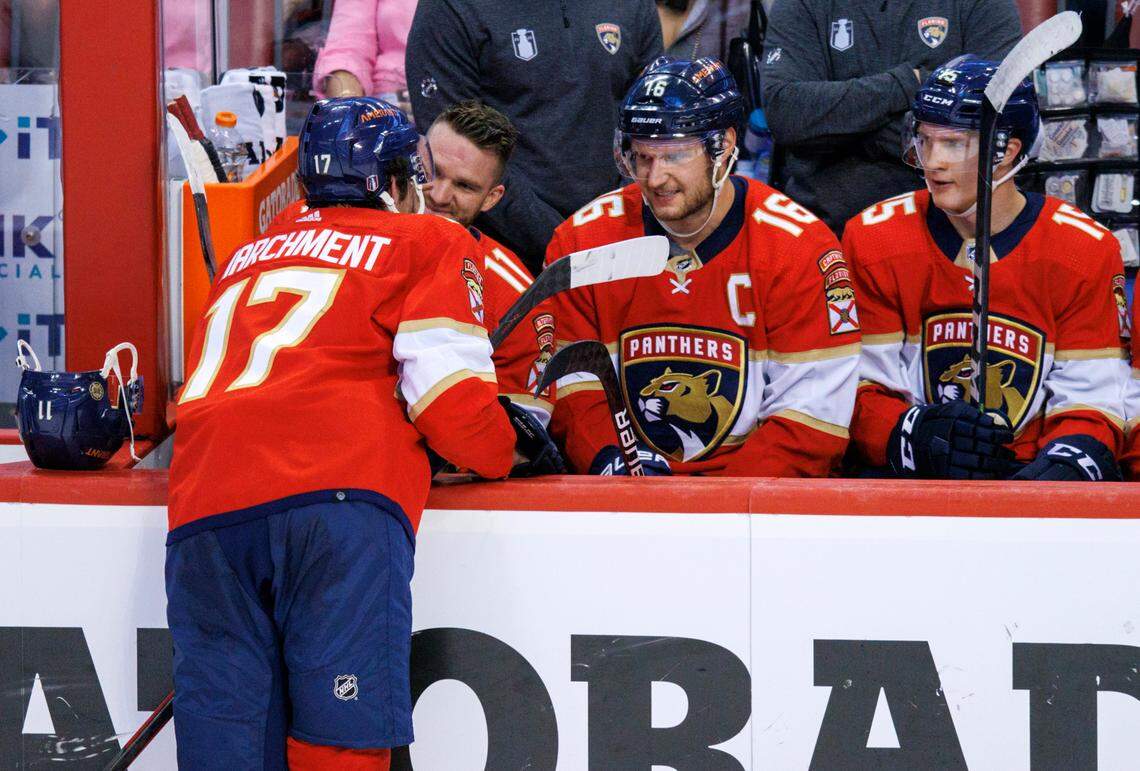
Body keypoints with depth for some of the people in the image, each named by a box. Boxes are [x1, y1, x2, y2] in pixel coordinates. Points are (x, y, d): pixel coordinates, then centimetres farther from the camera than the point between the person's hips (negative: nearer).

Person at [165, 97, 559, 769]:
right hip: (336, 497, -5)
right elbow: (449, 394, 5)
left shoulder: (250, 254, 33)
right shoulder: (430, 243, 15)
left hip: (203, 511, 5)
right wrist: (505, 452, 23)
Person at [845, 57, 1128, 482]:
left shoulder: (1086, 251, 1)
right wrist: (917, 434, -21)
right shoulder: (873, 240, 2)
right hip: (912, 477, -1)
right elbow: (863, 393, 0)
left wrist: (1066, 463, -21)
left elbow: (1091, 405, 1)